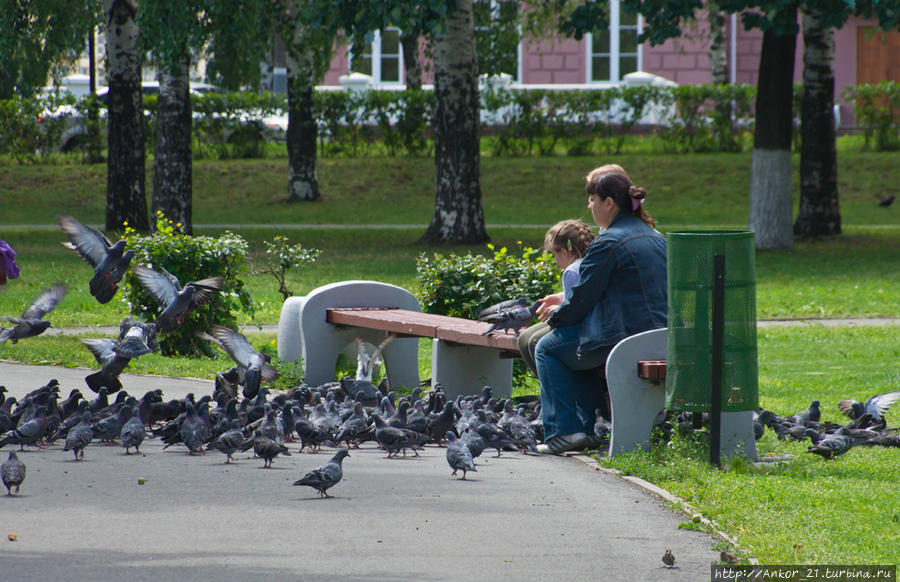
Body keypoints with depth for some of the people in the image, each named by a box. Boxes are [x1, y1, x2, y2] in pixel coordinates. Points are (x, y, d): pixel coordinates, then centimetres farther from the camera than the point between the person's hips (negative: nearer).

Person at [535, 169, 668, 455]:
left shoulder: (608, 243, -14)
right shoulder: (653, 236, 15)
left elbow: (582, 300, -11)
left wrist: (556, 316, 11)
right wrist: (565, 305, 24)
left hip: (626, 339, -9)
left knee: (548, 347, 9)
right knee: (575, 347, 31)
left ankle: (565, 430, 2)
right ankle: (596, 425, 28)